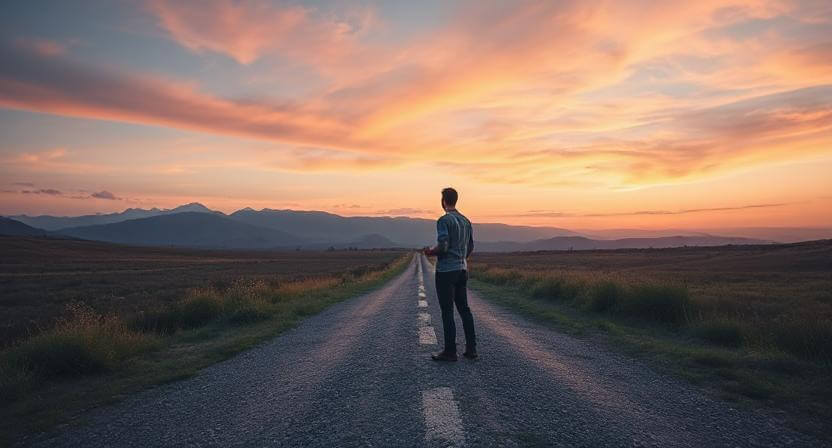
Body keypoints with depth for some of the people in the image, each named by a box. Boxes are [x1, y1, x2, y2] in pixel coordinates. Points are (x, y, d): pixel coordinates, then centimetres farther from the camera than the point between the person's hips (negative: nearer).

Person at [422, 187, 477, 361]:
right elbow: (470, 247, 15)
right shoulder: (466, 221, 11)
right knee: (464, 309, 12)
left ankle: (450, 351, 3)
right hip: (462, 269, 7)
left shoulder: (444, 220, -12)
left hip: (446, 271, -7)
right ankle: (471, 349, 15)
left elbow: (442, 247, -20)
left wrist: (430, 251, -2)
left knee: (447, 312, -2)